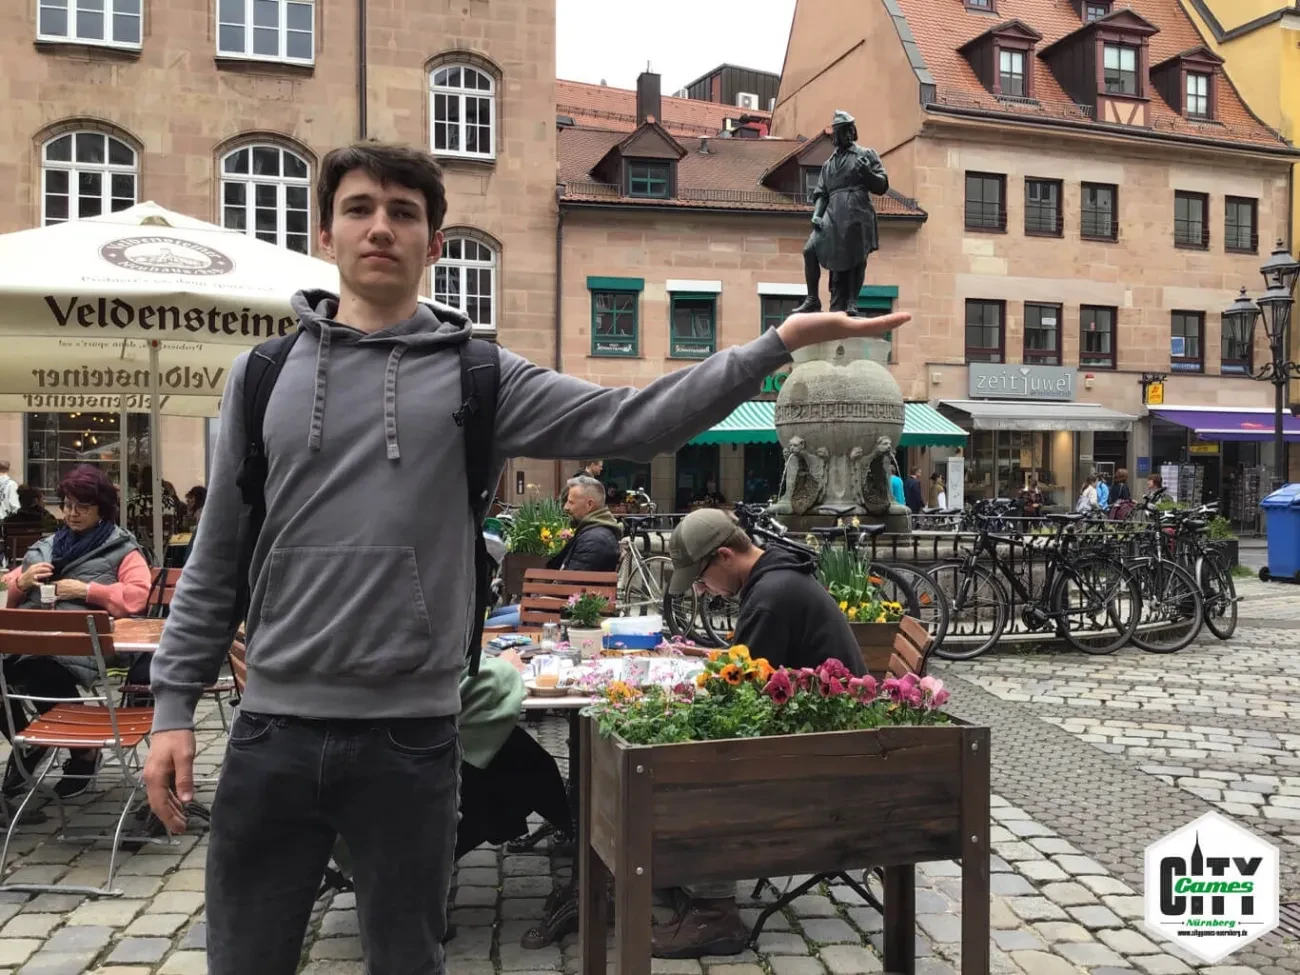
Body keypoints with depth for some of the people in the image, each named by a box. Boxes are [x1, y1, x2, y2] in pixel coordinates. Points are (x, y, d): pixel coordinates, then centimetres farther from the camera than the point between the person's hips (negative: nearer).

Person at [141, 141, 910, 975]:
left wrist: (780, 342, -16)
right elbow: (216, 558, 8)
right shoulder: (262, 374, 5)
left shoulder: (476, 377, 0)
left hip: (411, 735, -1)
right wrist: (175, 704, 4)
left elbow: (632, 422, -10)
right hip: (274, 729, 2)